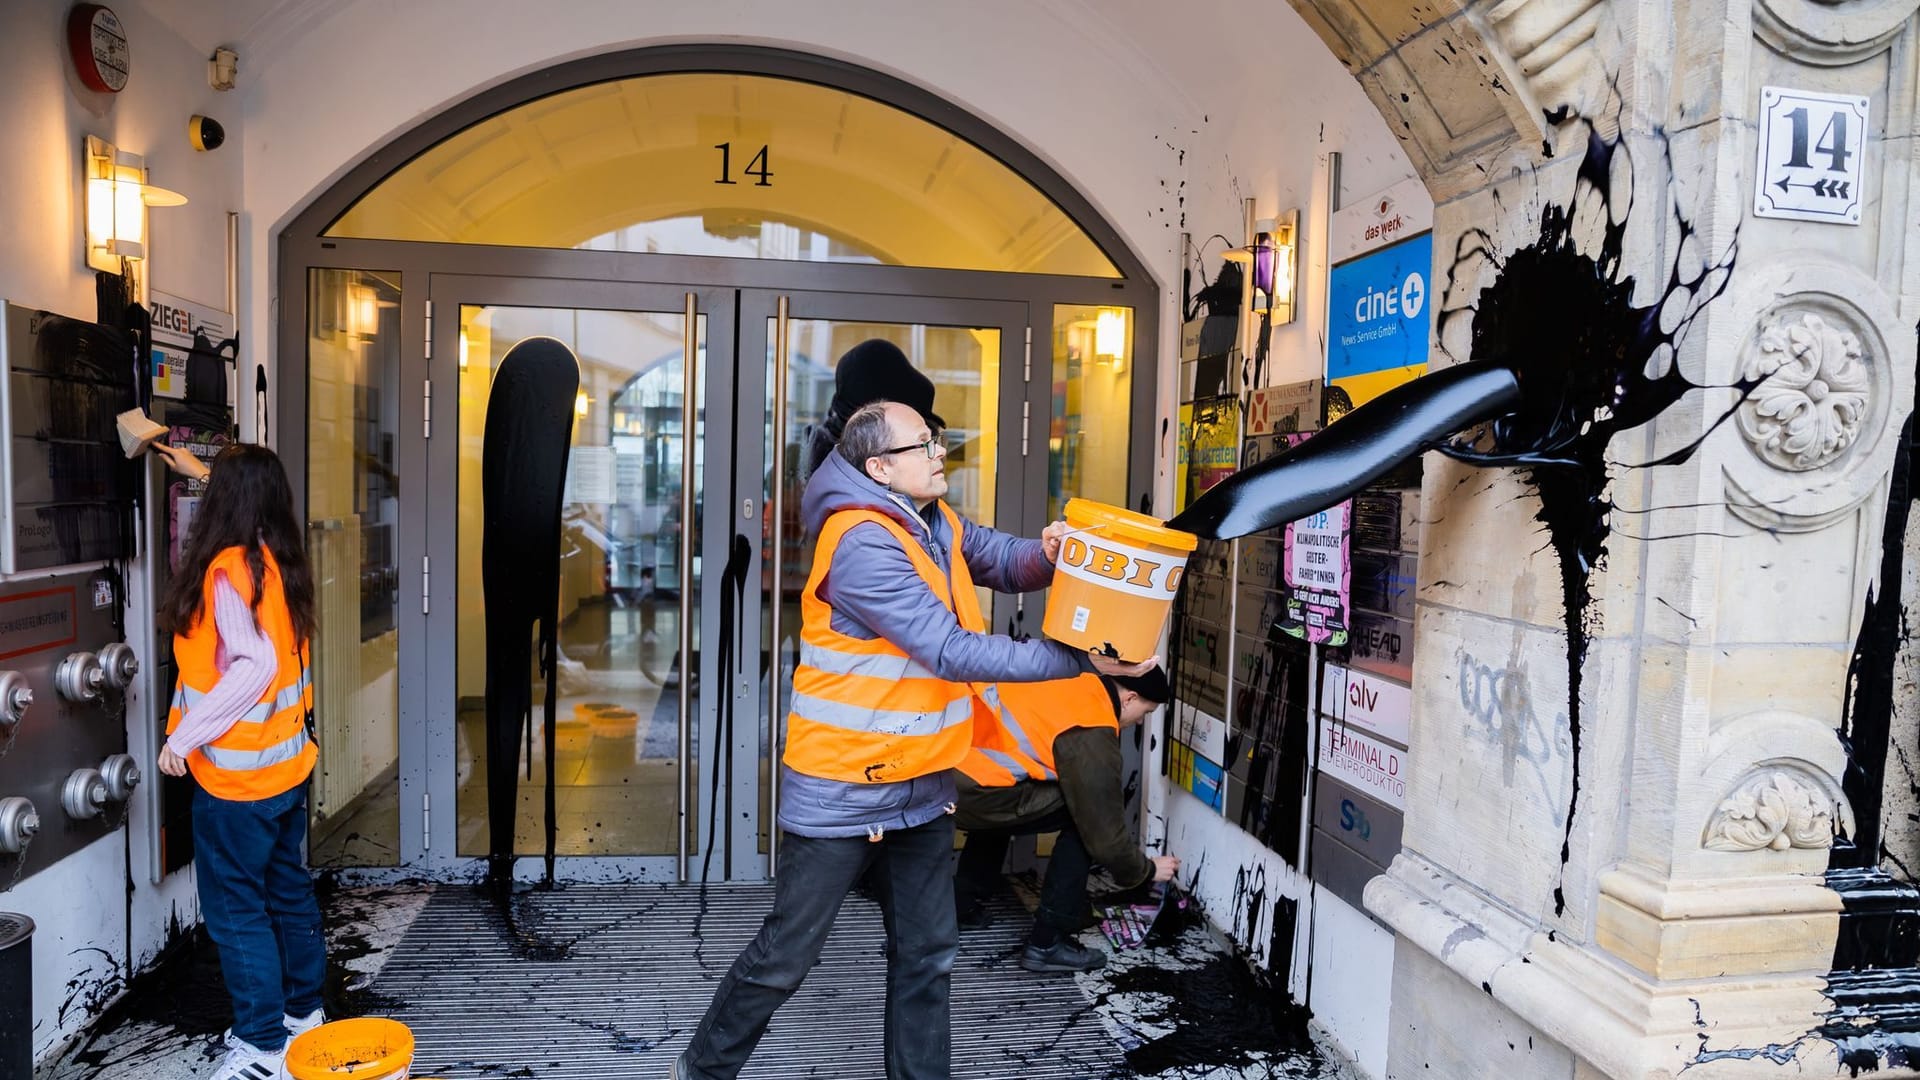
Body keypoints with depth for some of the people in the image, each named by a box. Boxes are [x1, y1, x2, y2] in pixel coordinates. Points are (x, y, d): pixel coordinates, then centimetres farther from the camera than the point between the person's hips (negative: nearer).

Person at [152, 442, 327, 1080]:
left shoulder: (228, 569, -19)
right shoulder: (278, 560, 5)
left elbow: (253, 665, -28)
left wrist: (184, 737, -23)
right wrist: (203, 474, 39)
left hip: (236, 773, -8)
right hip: (286, 762, 8)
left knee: (236, 908, 3)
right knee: (288, 889, 19)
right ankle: (303, 1010, 32)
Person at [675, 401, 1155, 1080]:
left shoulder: (935, 523, 6)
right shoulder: (863, 544, -23)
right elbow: (954, 652, -26)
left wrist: (1048, 553, -18)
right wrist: (1080, 660, -23)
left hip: (922, 787, 8)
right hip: (843, 792, -8)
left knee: (926, 958, 15)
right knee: (785, 956, 7)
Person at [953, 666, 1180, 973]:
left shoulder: (1081, 685, 14)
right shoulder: (1090, 735, -11)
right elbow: (1102, 825, -4)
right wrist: (1146, 870, 15)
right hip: (973, 792, -9)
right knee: (1082, 816, 2)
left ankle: (961, 905, 39)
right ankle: (1047, 943, 6)